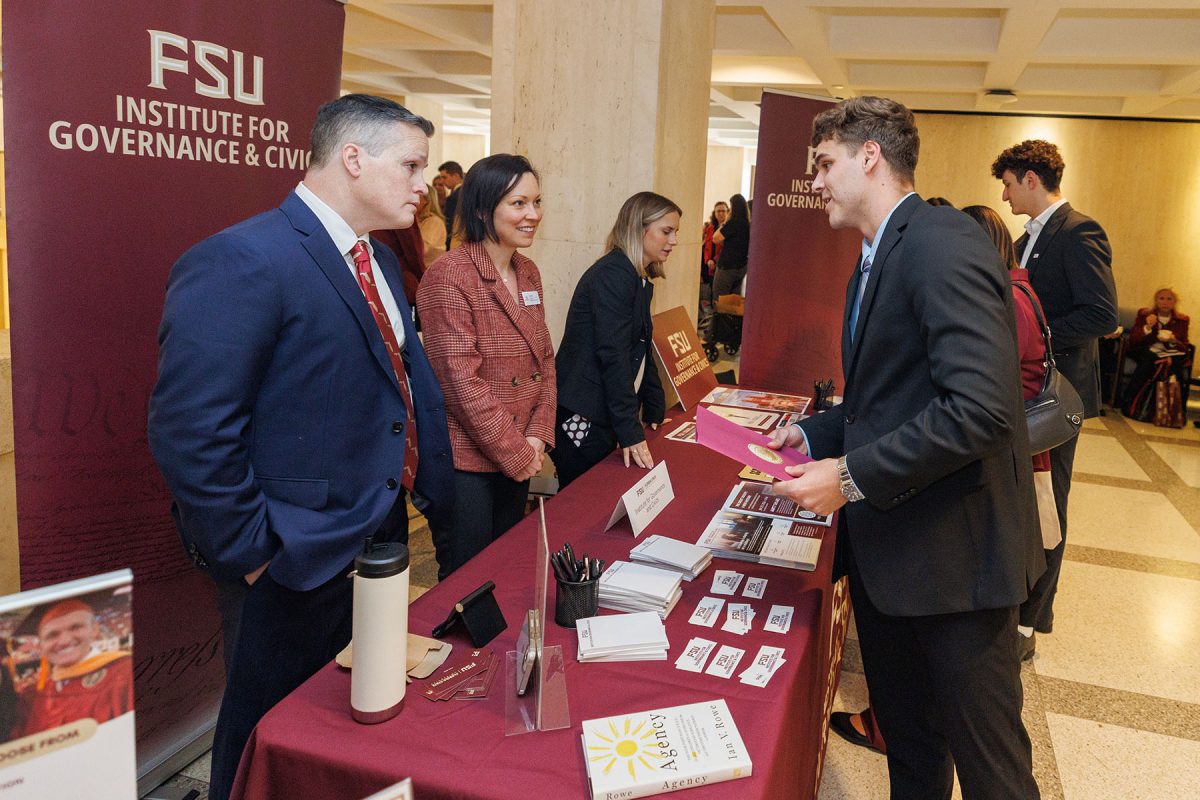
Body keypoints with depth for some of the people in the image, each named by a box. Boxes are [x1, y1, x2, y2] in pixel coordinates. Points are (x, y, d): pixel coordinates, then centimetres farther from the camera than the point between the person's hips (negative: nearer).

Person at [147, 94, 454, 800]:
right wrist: (251, 551, -20)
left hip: (379, 545, 8)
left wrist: (432, 487, 8)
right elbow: (191, 431, -25)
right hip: (296, 567, -8)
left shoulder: (379, 262, 9)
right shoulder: (238, 262, -21)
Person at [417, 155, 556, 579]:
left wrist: (537, 437, -4)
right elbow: (461, 381, -20)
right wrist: (519, 454, -14)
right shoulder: (450, 276, -17)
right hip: (465, 462, -7)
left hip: (518, 458, 7)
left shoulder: (528, 273, 8)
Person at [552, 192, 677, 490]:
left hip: (604, 418, 9)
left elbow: (643, 352, 19)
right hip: (580, 420, -9)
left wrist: (655, 413, 16)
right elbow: (613, 355, -21)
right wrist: (631, 431, -21)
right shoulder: (612, 274, -15)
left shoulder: (641, 281, 14)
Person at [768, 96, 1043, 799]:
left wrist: (854, 476, -24)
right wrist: (815, 435, 6)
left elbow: (981, 406, -29)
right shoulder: (877, 260, 12)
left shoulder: (944, 243, -19)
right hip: (888, 548, 9)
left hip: (953, 550, -9)